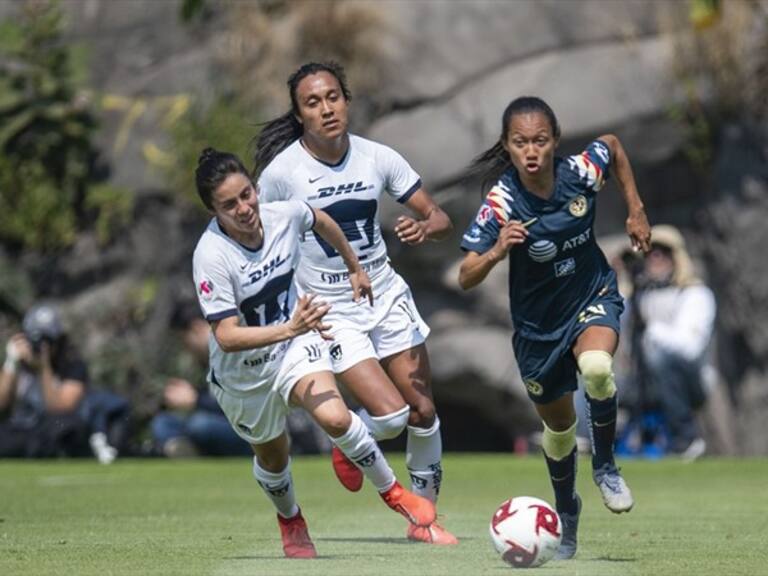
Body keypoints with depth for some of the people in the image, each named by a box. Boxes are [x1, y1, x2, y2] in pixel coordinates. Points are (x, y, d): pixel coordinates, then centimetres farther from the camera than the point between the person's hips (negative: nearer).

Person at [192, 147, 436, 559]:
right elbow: (226, 337, -36)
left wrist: (355, 268, 22)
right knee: (272, 456, 19)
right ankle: (289, 520, 52)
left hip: (295, 342, 1)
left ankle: (392, 491, -3)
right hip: (241, 373, -1)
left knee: (335, 417, -26)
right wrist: (288, 329, -49)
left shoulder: (284, 215, -19)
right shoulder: (211, 257, -32)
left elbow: (322, 222, 8)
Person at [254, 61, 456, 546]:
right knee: (390, 414, -17)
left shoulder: (378, 158, -6)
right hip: (330, 312, -4)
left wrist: (424, 228, -24)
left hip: (387, 297, 4)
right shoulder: (281, 172, -15)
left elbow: (440, 219, -1)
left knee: (424, 412, 2)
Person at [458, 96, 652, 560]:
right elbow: (466, 279, -28)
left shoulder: (581, 173, -20)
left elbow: (613, 145, 4)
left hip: (593, 296, 0)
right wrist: (496, 252, -47)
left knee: (596, 366, -34)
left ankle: (606, 466, -7)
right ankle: (566, 513, 45)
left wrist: (636, 211, 3)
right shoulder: (501, 206, -26)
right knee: (559, 425, 16)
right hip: (539, 323, 0)